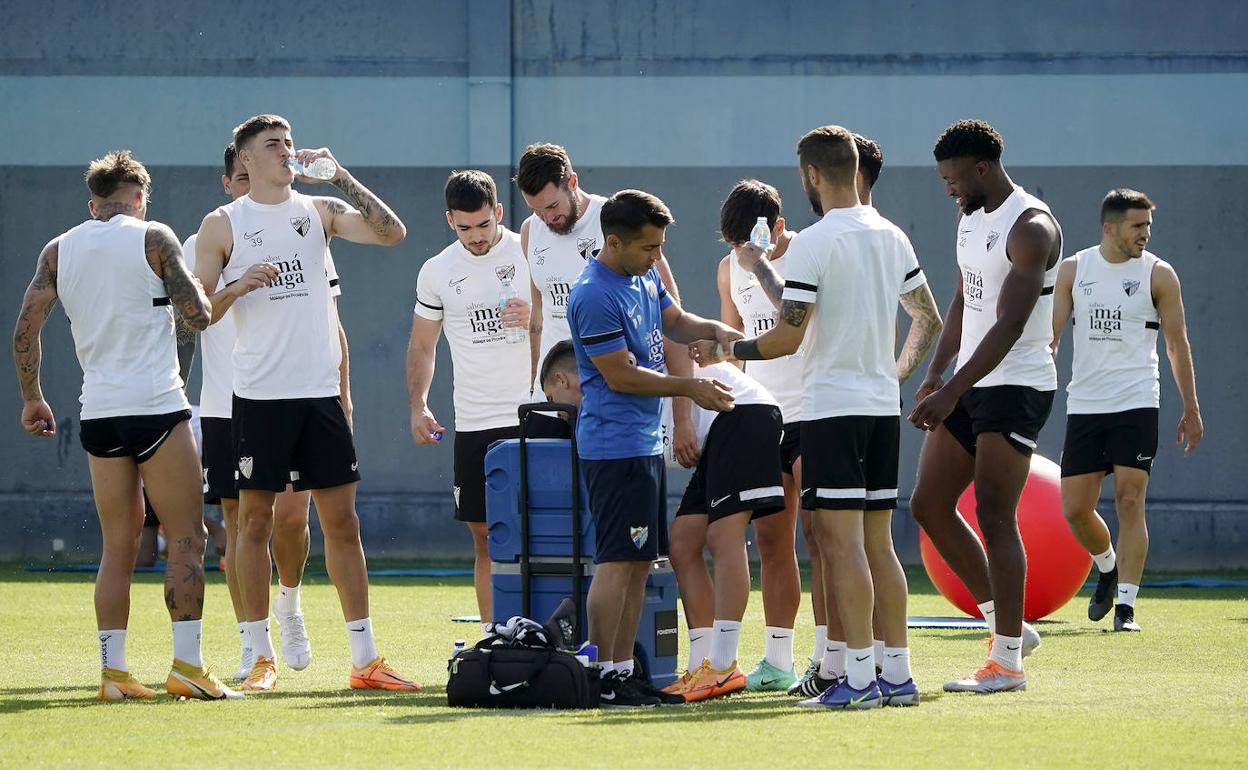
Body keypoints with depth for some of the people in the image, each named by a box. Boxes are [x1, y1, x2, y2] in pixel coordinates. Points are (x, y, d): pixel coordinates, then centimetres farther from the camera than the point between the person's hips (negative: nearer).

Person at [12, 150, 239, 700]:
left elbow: (25, 331, 7)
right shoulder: (153, 238, -3)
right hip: (157, 407, -5)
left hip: (98, 414, 5)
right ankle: (186, 664, -9)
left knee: (118, 546, 9)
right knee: (186, 538, -1)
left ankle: (112, 670, 4)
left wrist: (31, 397, 18)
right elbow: (196, 315, -7)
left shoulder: (58, 251, 9)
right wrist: (194, 285, 15)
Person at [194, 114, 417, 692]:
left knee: (341, 519, 3)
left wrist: (341, 176, -9)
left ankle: (364, 659, 5)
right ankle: (262, 658, 8)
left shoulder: (320, 211, 9)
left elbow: (391, 233, -4)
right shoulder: (222, 225, 2)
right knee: (255, 520, 0)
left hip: (320, 391, 2)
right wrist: (240, 286, -17)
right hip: (259, 396, -2)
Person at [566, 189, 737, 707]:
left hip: (646, 442, 10)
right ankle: (605, 679, -8)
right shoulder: (595, 296, -18)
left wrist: (716, 330, 7)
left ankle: (624, 670, 13)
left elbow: (674, 321, 27)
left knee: (639, 563, 10)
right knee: (617, 561, -10)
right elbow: (620, 375, -17)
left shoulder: (645, 276, 11)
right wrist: (689, 388, -13)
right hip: (615, 446, -10)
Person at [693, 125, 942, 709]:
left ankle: (859, 677, -12)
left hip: (832, 406, -7)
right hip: (883, 406, 7)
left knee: (842, 544, -8)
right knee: (878, 545, 11)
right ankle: (898, 675, 10)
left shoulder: (813, 243, -13)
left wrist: (729, 350, 0)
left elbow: (788, 336, -15)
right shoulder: (892, 238, 10)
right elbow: (929, 319, 19)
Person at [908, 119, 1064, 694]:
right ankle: (1007, 622, 18)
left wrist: (952, 393, -28)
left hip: (1016, 385, -10)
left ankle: (1008, 661, -5)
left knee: (995, 518, -10)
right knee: (929, 505, 8)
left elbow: (1009, 326, -24)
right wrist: (937, 373, 12)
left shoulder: (1030, 228, -18)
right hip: (970, 383, 10)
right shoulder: (971, 218, 12)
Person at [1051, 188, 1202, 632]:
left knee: (1129, 502, -10)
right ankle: (1107, 568, 32)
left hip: (1136, 404, -3)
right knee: (1075, 509, 2)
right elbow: (1051, 334, 7)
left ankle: (1126, 605, -8)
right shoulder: (1072, 270, 6)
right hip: (1084, 407, 3)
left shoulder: (1158, 274, 0)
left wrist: (1191, 409, 5)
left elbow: (1177, 344, 5)